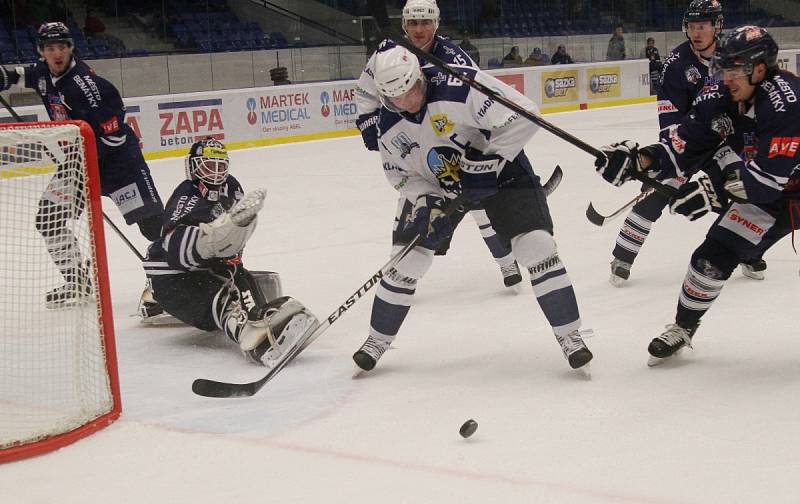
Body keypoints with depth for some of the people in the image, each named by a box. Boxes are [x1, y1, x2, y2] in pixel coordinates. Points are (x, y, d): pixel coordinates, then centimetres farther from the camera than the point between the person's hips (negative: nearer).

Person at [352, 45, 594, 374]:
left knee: (536, 245, -18)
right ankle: (378, 339, 18)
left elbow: (524, 114, -30)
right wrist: (426, 199, -16)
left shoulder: (460, 88, -31)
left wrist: (491, 159, -31)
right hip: (436, 187, 4)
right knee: (407, 257, -1)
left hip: (497, 169, -4)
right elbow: (399, 172, 1)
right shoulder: (389, 125, -12)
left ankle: (569, 334, -4)